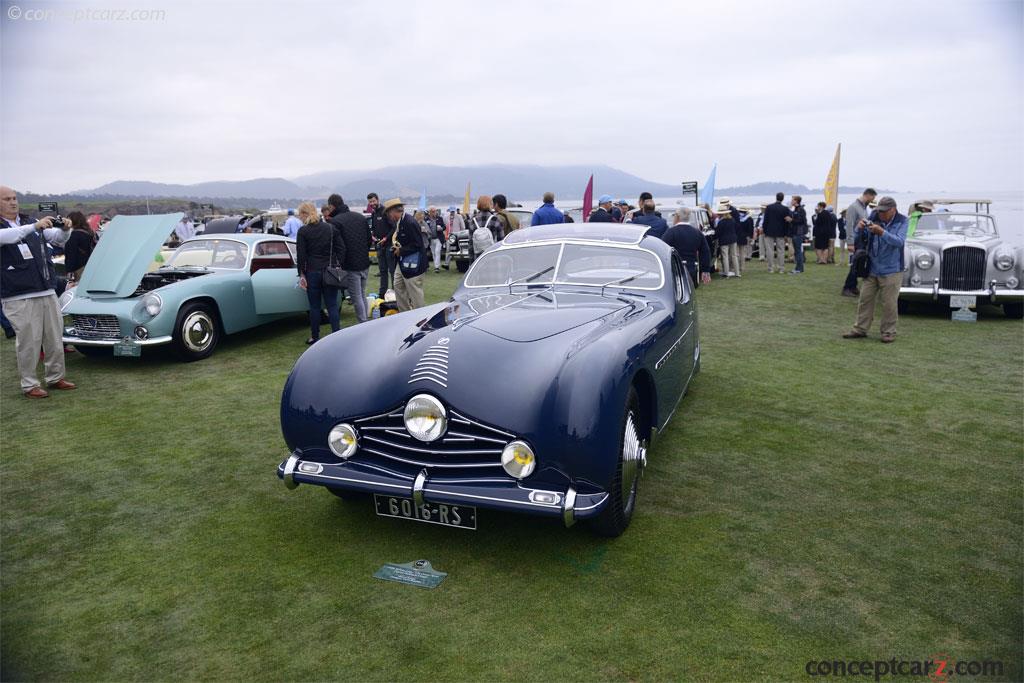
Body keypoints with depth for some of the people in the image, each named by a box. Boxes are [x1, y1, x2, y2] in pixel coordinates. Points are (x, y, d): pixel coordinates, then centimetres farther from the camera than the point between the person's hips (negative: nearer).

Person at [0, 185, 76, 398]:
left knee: (55, 338, 10)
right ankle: (29, 385, 8)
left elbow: (58, 239, 13)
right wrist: (35, 226, -32)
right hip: (19, 298, -5)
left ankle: (55, 378, 22)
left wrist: (64, 229, -9)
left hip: (48, 292, 5)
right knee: (28, 342, -2)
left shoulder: (30, 222, 15)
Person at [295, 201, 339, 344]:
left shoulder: (303, 231, -6)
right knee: (332, 305, 4)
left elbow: (301, 255, -6)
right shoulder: (330, 228, 3)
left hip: (312, 272, -2)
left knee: (314, 306, 7)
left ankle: (315, 337, 15)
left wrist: (302, 274, 1)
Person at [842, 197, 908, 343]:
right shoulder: (873, 218, 1)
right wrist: (860, 228, -19)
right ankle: (860, 329, 16)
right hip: (871, 269, 4)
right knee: (865, 299, 7)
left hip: (891, 271, -3)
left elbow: (899, 241, -19)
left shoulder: (902, 222, -5)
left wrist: (882, 232, -32)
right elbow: (859, 239, 3)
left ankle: (888, 332, 11)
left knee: (889, 303, 1)